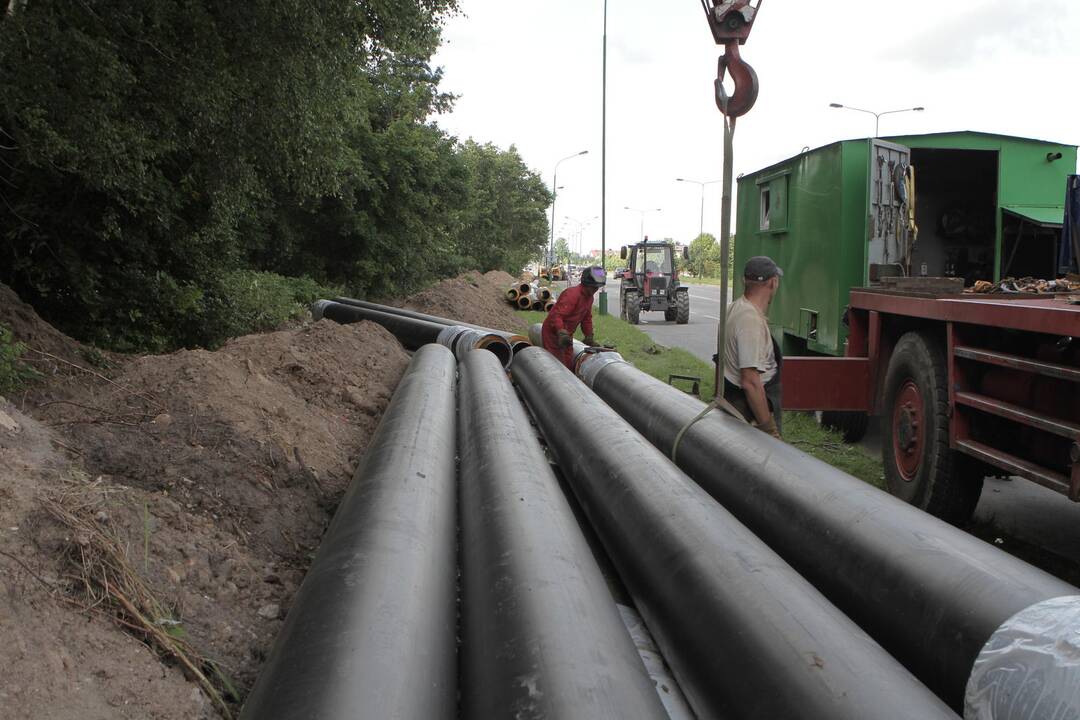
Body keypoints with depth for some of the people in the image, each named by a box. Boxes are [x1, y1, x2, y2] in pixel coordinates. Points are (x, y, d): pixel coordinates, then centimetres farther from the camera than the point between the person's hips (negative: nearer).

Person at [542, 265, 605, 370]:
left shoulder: (589, 297, 6)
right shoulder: (572, 294, -25)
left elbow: (587, 318, 18)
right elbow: (556, 315, -33)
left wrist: (589, 338, 17)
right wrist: (562, 333, -44)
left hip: (566, 335, 9)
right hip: (553, 333, -9)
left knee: (569, 365, 11)